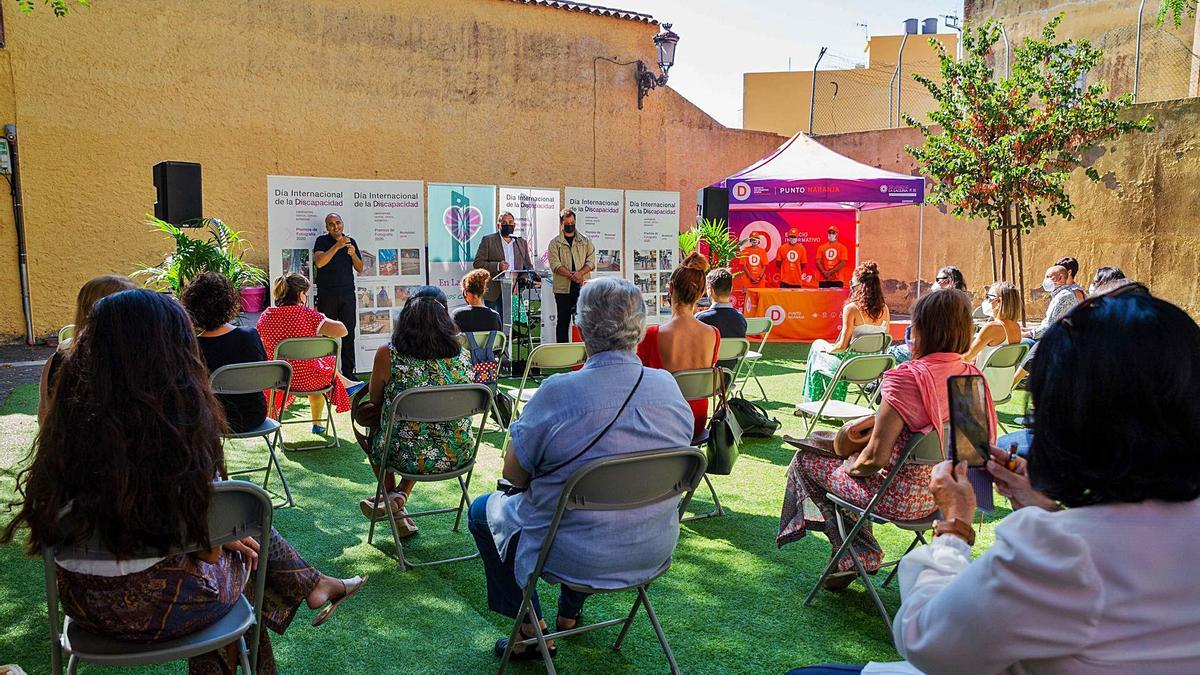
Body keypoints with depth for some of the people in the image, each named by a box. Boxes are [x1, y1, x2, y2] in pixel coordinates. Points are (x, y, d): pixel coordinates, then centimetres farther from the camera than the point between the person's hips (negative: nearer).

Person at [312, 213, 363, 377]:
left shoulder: (351, 241, 13)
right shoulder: (322, 241, 3)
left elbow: (360, 269, 12)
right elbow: (319, 262, -15)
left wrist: (353, 254, -7)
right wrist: (337, 246, -19)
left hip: (347, 295, 3)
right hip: (327, 295, -3)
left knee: (348, 335, 2)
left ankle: (348, 372, 8)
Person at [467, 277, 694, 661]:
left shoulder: (558, 393, -24)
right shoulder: (669, 387, -8)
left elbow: (514, 475, -14)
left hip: (576, 555, -5)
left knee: (482, 511, 20)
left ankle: (532, 632, 23)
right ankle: (570, 613, 46)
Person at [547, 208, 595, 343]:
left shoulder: (585, 241, 13)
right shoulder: (555, 243, 7)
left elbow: (591, 261, 4)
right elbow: (555, 264, -5)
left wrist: (580, 273, -15)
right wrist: (571, 275, -19)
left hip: (582, 286, 1)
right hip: (563, 288, -1)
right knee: (563, 320, 2)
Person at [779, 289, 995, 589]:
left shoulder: (906, 378, -27)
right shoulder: (973, 376, -5)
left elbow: (875, 458, -26)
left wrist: (852, 467, -1)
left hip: (902, 496, -7)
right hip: (948, 492, 8)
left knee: (805, 460, 12)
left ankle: (856, 554, 19)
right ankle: (860, 551, 31)